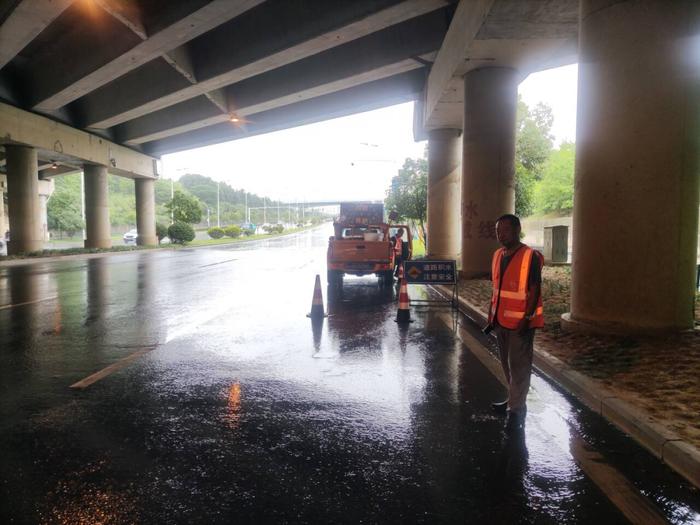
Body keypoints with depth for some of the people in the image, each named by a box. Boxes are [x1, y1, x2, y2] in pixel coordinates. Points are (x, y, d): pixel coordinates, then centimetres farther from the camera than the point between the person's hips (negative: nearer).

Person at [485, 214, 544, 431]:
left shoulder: (531, 257, -13)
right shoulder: (497, 255, 8)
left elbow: (535, 290, -14)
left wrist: (527, 318, -19)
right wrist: (491, 316, 14)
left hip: (520, 321, -7)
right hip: (501, 320, 7)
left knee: (518, 365, 1)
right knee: (507, 363, 17)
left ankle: (516, 409, 10)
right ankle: (514, 399, 33)